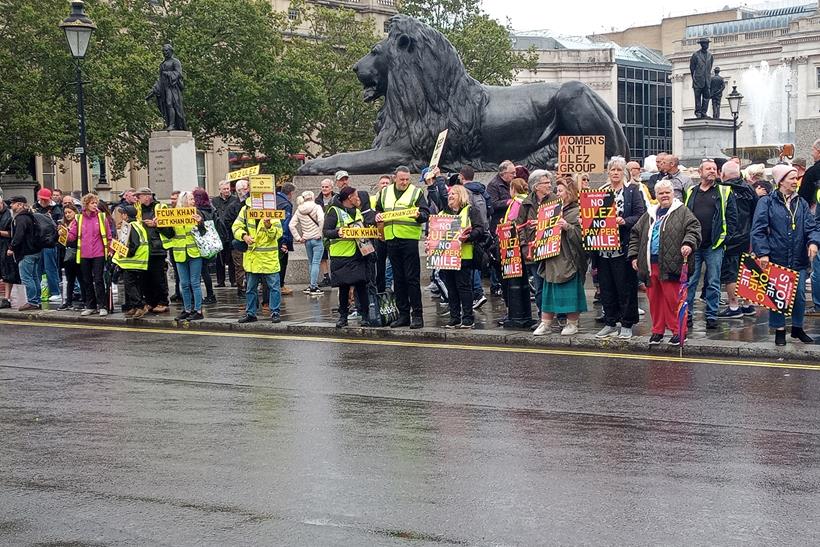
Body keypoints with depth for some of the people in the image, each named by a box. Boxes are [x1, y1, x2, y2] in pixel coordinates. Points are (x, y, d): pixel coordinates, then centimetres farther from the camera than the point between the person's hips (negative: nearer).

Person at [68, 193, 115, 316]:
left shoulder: (102, 217, 1)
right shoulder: (78, 219, 5)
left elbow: (109, 235, 5)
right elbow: (72, 236, 5)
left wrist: (109, 248, 1)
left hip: (98, 254, -3)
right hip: (84, 255, 3)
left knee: (99, 280, -6)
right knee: (87, 282, 9)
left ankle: (102, 306, 0)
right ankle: (90, 306, 18)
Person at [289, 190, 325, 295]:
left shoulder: (299, 210, 7)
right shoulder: (317, 207, -7)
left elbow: (291, 225, 2)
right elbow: (321, 219, -24)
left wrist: (298, 238, 5)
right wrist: (319, 233, -14)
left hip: (306, 240, 5)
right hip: (316, 239, -5)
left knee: (311, 263, 17)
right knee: (316, 263, -3)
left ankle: (312, 285, 21)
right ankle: (313, 287, -6)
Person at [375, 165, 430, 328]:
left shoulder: (416, 192, 1)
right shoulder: (385, 192, 15)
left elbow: (426, 213, -3)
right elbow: (378, 210, 27)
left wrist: (419, 216, -25)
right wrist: (377, 216, 5)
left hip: (409, 239, -5)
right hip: (391, 240, 5)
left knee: (412, 278, -6)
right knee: (398, 279, 9)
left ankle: (417, 315, -1)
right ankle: (403, 314, 15)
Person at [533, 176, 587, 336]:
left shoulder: (578, 211, -6)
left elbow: (581, 234, -15)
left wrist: (567, 227, -27)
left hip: (568, 259, -8)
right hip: (552, 257, 8)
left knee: (571, 291, -2)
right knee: (549, 291, 9)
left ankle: (572, 323, 8)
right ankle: (546, 323, 15)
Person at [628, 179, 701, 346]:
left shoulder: (682, 212, 5)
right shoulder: (649, 215, 19)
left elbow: (693, 228, -7)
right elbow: (636, 234, 23)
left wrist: (688, 243, -25)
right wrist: (634, 255, 15)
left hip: (670, 264, -5)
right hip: (650, 265, 5)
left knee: (672, 299, -6)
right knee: (654, 299, 9)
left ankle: (677, 331, 5)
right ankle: (657, 331, 19)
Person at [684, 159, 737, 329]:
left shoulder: (724, 192, 4)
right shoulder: (691, 192, 12)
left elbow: (732, 217, 1)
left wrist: (725, 237, -8)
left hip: (714, 246, -2)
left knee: (713, 283, 4)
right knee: (689, 281, 4)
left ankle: (711, 316, 11)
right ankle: (686, 315, 11)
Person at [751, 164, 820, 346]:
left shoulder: (801, 203, 10)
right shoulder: (767, 202, -4)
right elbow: (758, 230, -8)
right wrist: (762, 252, -16)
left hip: (798, 261, 4)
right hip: (776, 258, -4)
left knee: (800, 295, 8)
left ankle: (797, 328, 25)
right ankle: (779, 330, 16)